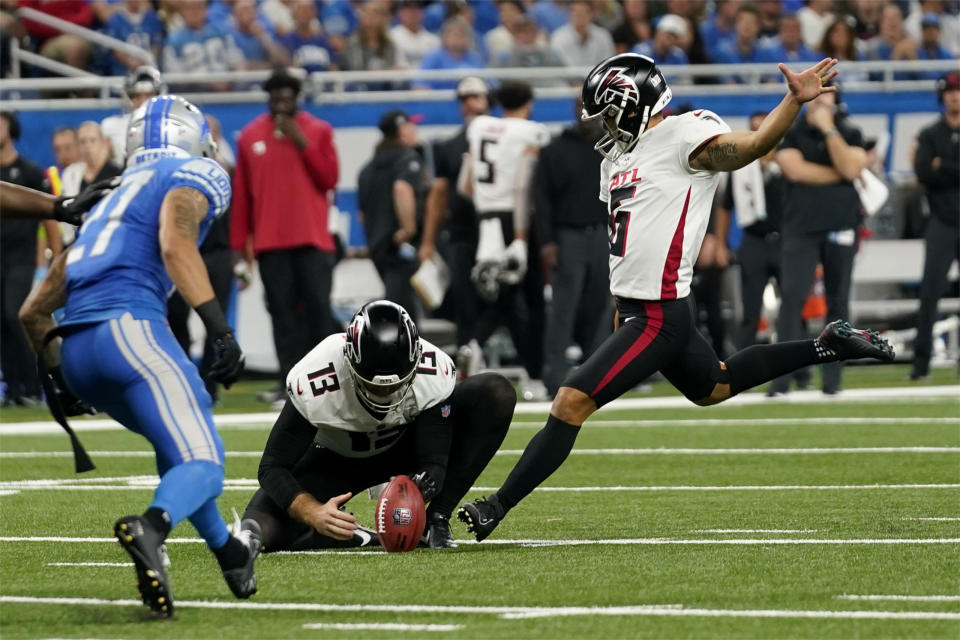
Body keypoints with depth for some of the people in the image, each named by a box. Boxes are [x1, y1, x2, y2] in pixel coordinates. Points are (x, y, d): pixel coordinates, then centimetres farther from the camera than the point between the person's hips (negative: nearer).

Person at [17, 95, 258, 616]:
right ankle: (151, 527, -46)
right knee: (201, 465, -16)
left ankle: (230, 554, 36)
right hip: (128, 327, -8)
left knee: (175, 444, 30)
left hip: (76, 350, 8)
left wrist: (56, 370, 47)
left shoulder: (114, 199, 32)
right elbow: (174, 244, -12)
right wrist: (222, 331, -18)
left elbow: (33, 312, 33)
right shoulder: (191, 176, 12)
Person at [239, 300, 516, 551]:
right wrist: (314, 513, -47)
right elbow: (272, 468, -28)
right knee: (260, 532, -27)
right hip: (333, 457, -2)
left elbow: (434, 464, -27)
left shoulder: (435, 373, -31)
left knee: (497, 393, -22)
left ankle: (435, 521, -18)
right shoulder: (313, 384, -36)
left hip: (403, 446, 2)